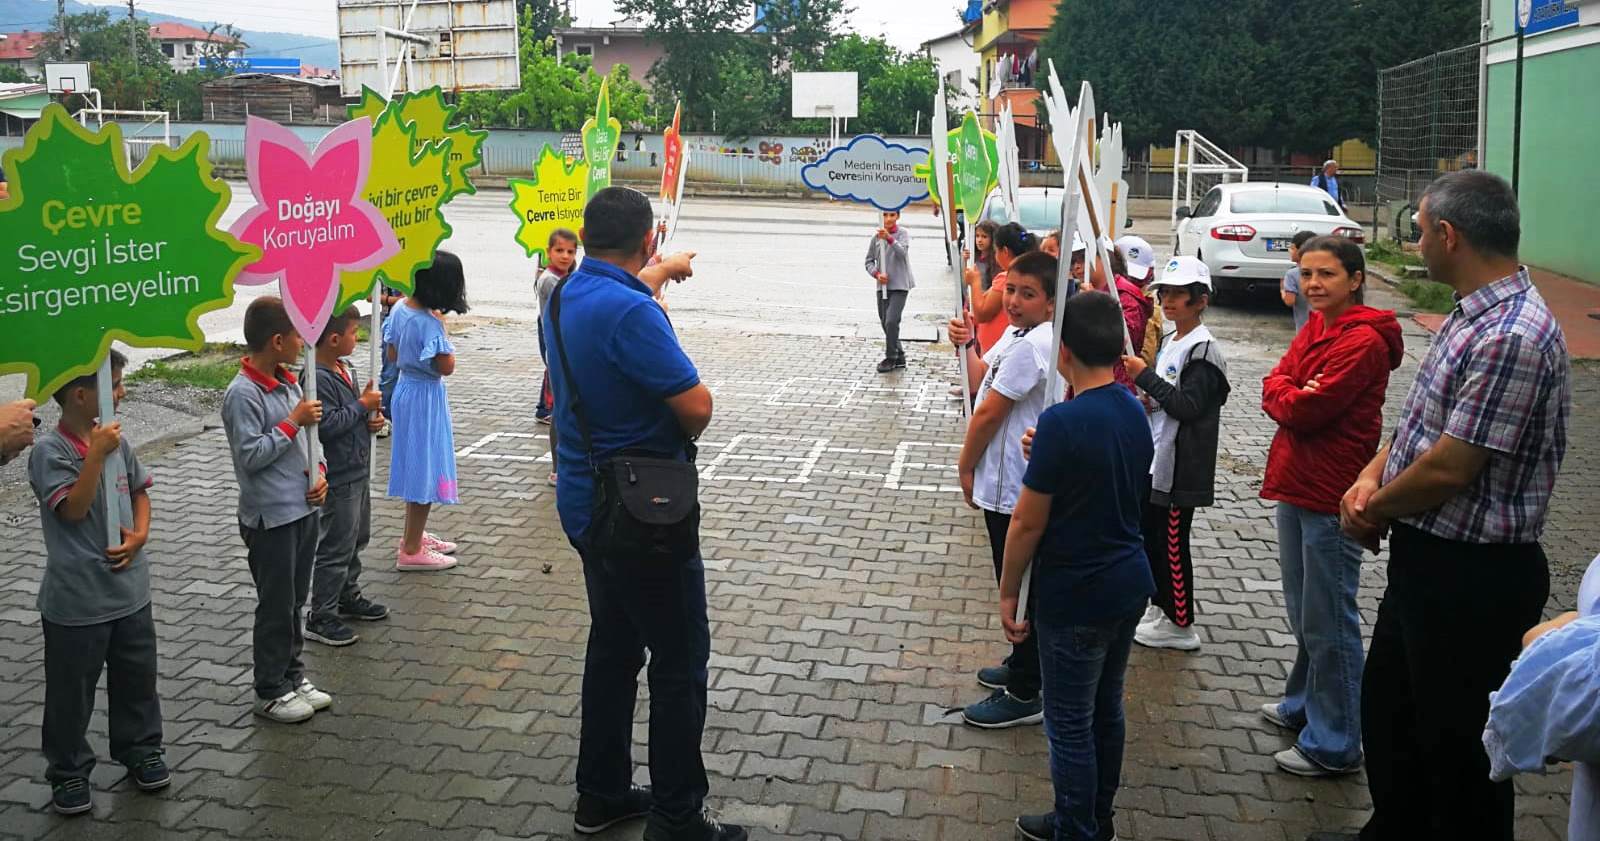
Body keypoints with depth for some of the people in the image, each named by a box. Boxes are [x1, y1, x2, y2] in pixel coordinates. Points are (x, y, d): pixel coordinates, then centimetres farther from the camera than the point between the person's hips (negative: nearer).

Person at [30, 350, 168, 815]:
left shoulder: (115, 438, 2)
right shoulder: (50, 450, -16)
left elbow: (139, 491, 13)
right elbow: (73, 508, -23)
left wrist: (140, 535, -3)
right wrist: (96, 454, -27)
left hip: (130, 588, 6)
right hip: (76, 601, -6)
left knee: (137, 677, 18)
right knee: (71, 691, 9)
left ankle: (140, 750, 36)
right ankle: (69, 772, 25)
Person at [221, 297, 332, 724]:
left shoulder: (289, 382, 7)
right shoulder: (243, 393, -18)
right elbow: (251, 455, -21)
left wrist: (318, 472, -1)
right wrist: (294, 421, -20)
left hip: (303, 508, 8)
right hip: (270, 516, -8)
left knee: (295, 600, 18)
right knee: (276, 606, 3)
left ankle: (293, 676, 31)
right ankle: (271, 692, 17)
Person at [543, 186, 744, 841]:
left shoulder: (566, 295, 6)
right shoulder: (629, 313, -24)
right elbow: (697, 405, -25)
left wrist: (661, 272, 49)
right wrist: (685, 436, -2)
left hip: (588, 503, 10)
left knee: (614, 647, 20)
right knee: (680, 663, 1)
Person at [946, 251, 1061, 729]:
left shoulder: (1029, 347, -24)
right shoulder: (1017, 334, 8)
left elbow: (988, 413, -20)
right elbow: (981, 381, 15)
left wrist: (966, 466, -7)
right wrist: (967, 344, -1)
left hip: (1011, 489, -10)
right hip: (1013, 482, 10)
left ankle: (1024, 696, 12)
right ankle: (1024, 667, 38)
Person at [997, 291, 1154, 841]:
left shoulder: (1062, 423, -23)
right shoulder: (1136, 411, 1)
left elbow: (1027, 523, -18)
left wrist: (1007, 592, -5)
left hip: (1074, 596, -8)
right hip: (1130, 584, 8)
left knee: (1071, 724, 7)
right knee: (1106, 710, 21)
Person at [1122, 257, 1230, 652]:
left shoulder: (1203, 350, -16)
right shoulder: (1169, 341, 11)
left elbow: (1189, 406, -24)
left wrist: (1145, 375, -21)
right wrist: (1148, 401, 3)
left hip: (1181, 465, -9)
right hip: (1155, 458, 9)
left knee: (1172, 544, -1)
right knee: (1150, 536, 16)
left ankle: (1180, 625, 11)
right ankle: (1161, 606, 31)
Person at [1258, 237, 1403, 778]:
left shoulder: (1364, 341, -18)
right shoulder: (1314, 328, 11)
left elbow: (1305, 410, -22)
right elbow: (1274, 387, 6)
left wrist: (1287, 396, -3)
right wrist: (1295, 395, -13)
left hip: (1332, 497, -9)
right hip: (1296, 487, 9)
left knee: (1328, 622, 0)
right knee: (1302, 611, 23)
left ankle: (1334, 745, 10)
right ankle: (1303, 704, 40)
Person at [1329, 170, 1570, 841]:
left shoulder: (1512, 338, -26)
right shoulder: (1471, 316, 8)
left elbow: (1450, 466, -26)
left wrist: (1372, 510, -9)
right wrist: (1372, 476, -2)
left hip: (1472, 576, -10)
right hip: (1425, 557, 10)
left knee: (1456, 742, 6)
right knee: (1387, 709, 25)